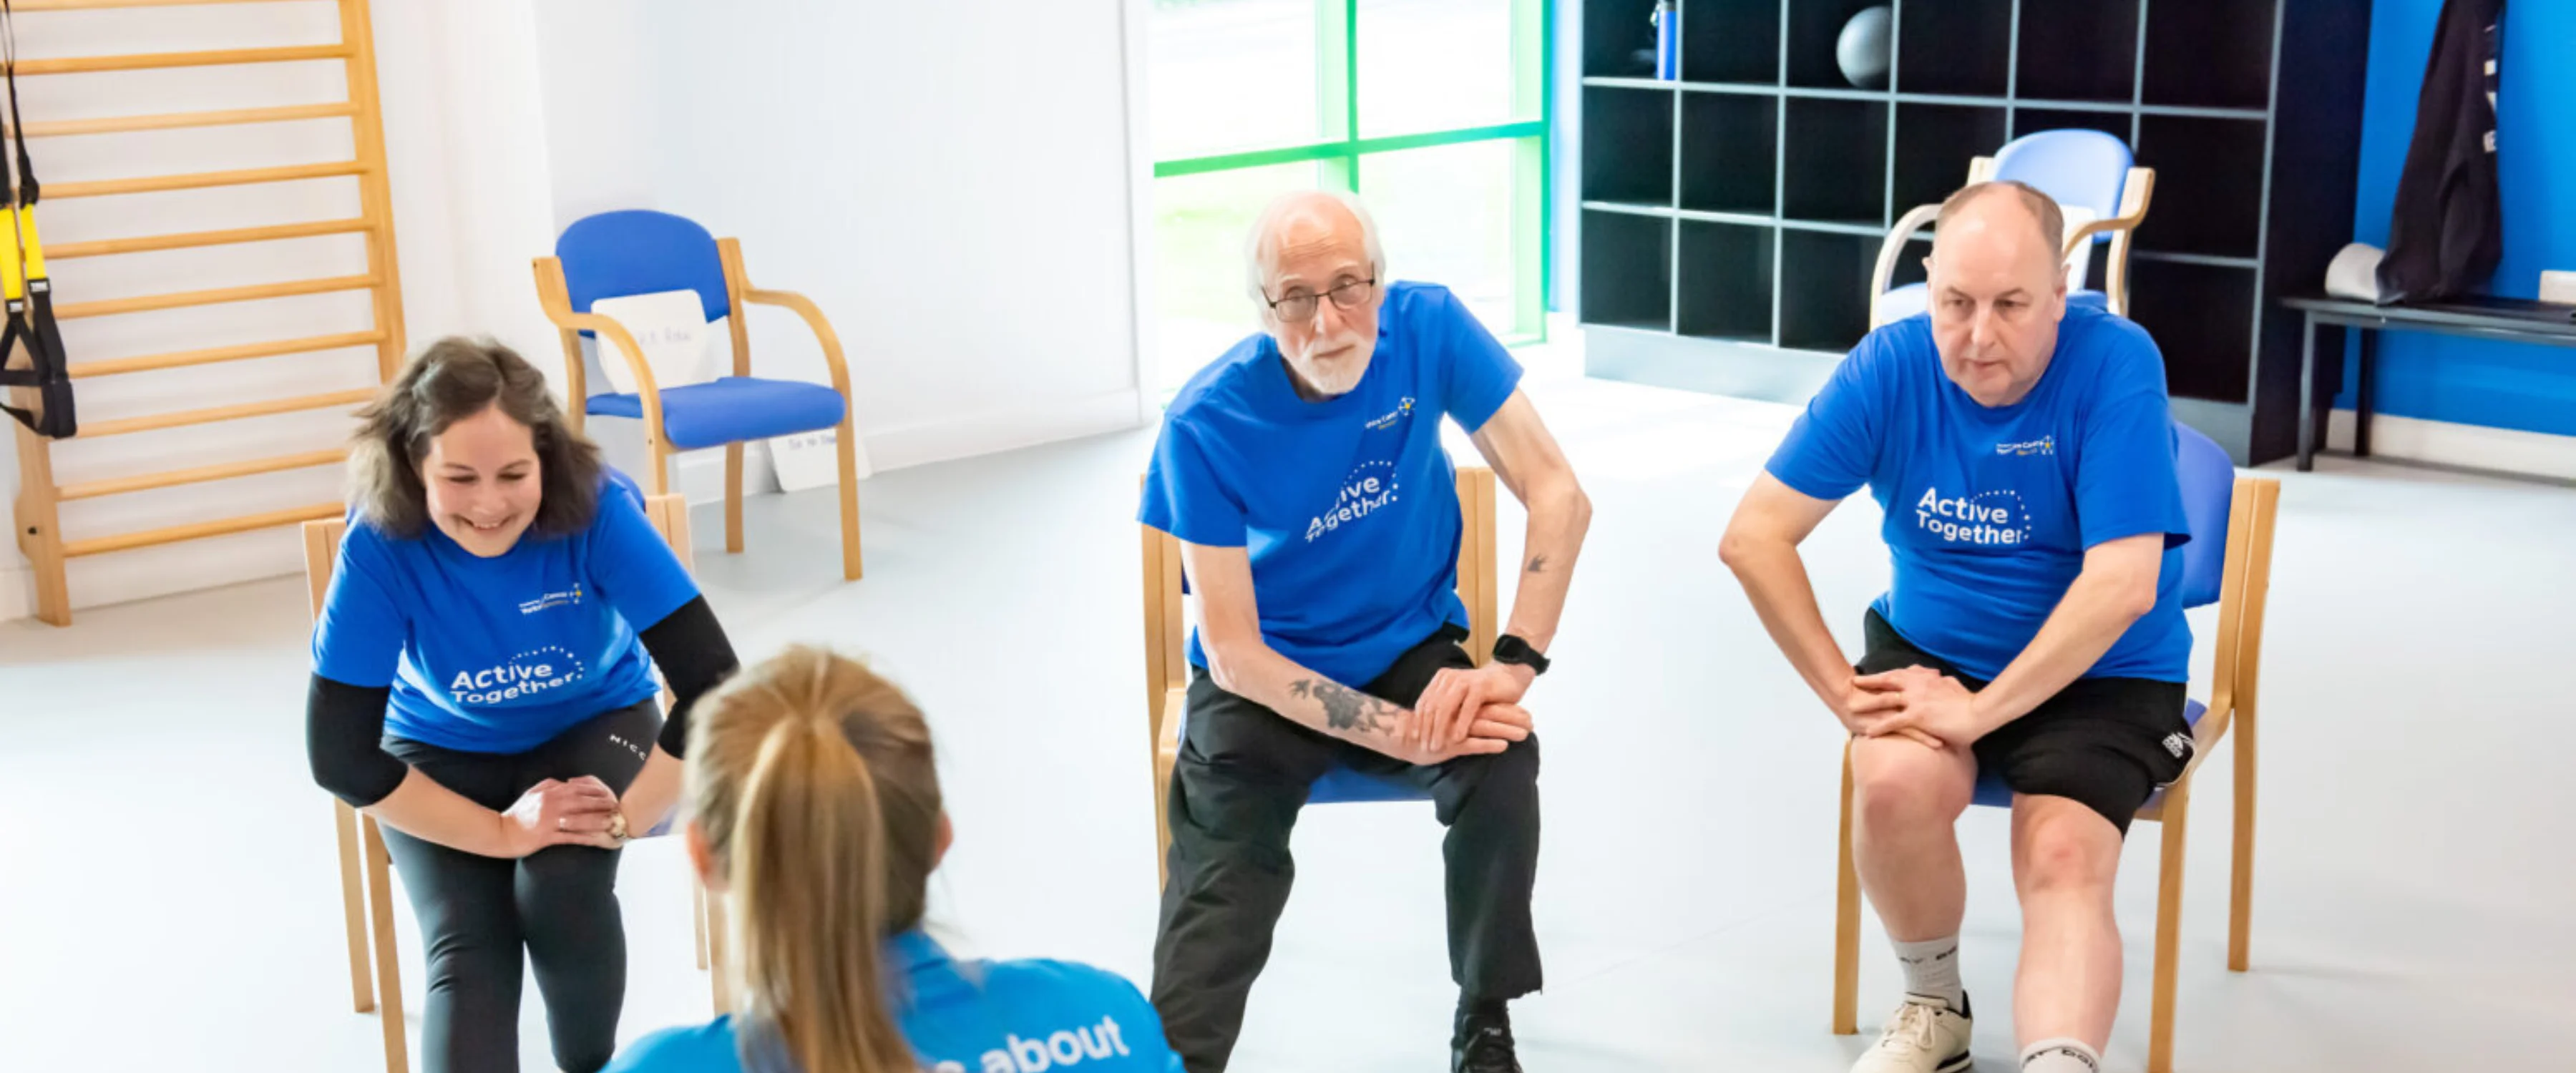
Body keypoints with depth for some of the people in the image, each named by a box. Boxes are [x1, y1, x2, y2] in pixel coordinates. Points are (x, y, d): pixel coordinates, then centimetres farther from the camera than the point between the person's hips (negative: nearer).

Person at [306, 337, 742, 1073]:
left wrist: (626, 817, -28)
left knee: (562, 885, -28)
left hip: (595, 724, 0)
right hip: (443, 750, 1)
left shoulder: (598, 510, -30)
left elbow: (712, 684, -30)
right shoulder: (380, 545, -27)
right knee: (467, 952, -22)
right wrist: (502, 831, -23)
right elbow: (341, 757, -23)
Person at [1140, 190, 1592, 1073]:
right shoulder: (1206, 423, -21)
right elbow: (1232, 651, -19)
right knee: (1220, 891, -24)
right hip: (1265, 677, -1)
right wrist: (1400, 734, -29)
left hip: (1411, 650, 2)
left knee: (1502, 760, -26)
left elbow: (1558, 495, -16)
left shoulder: (1428, 328, -16)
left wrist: (1512, 666, -29)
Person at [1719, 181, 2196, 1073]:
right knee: (1895, 782, -26)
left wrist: (1981, 712, -24)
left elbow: (2122, 585, -24)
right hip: (1932, 650, 2)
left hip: (2101, 675, -2)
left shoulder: (2116, 364, -19)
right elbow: (1753, 537, -10)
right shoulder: (1890, 365, -12)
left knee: (2064, 860, -26)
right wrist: (1842, 691, -15)